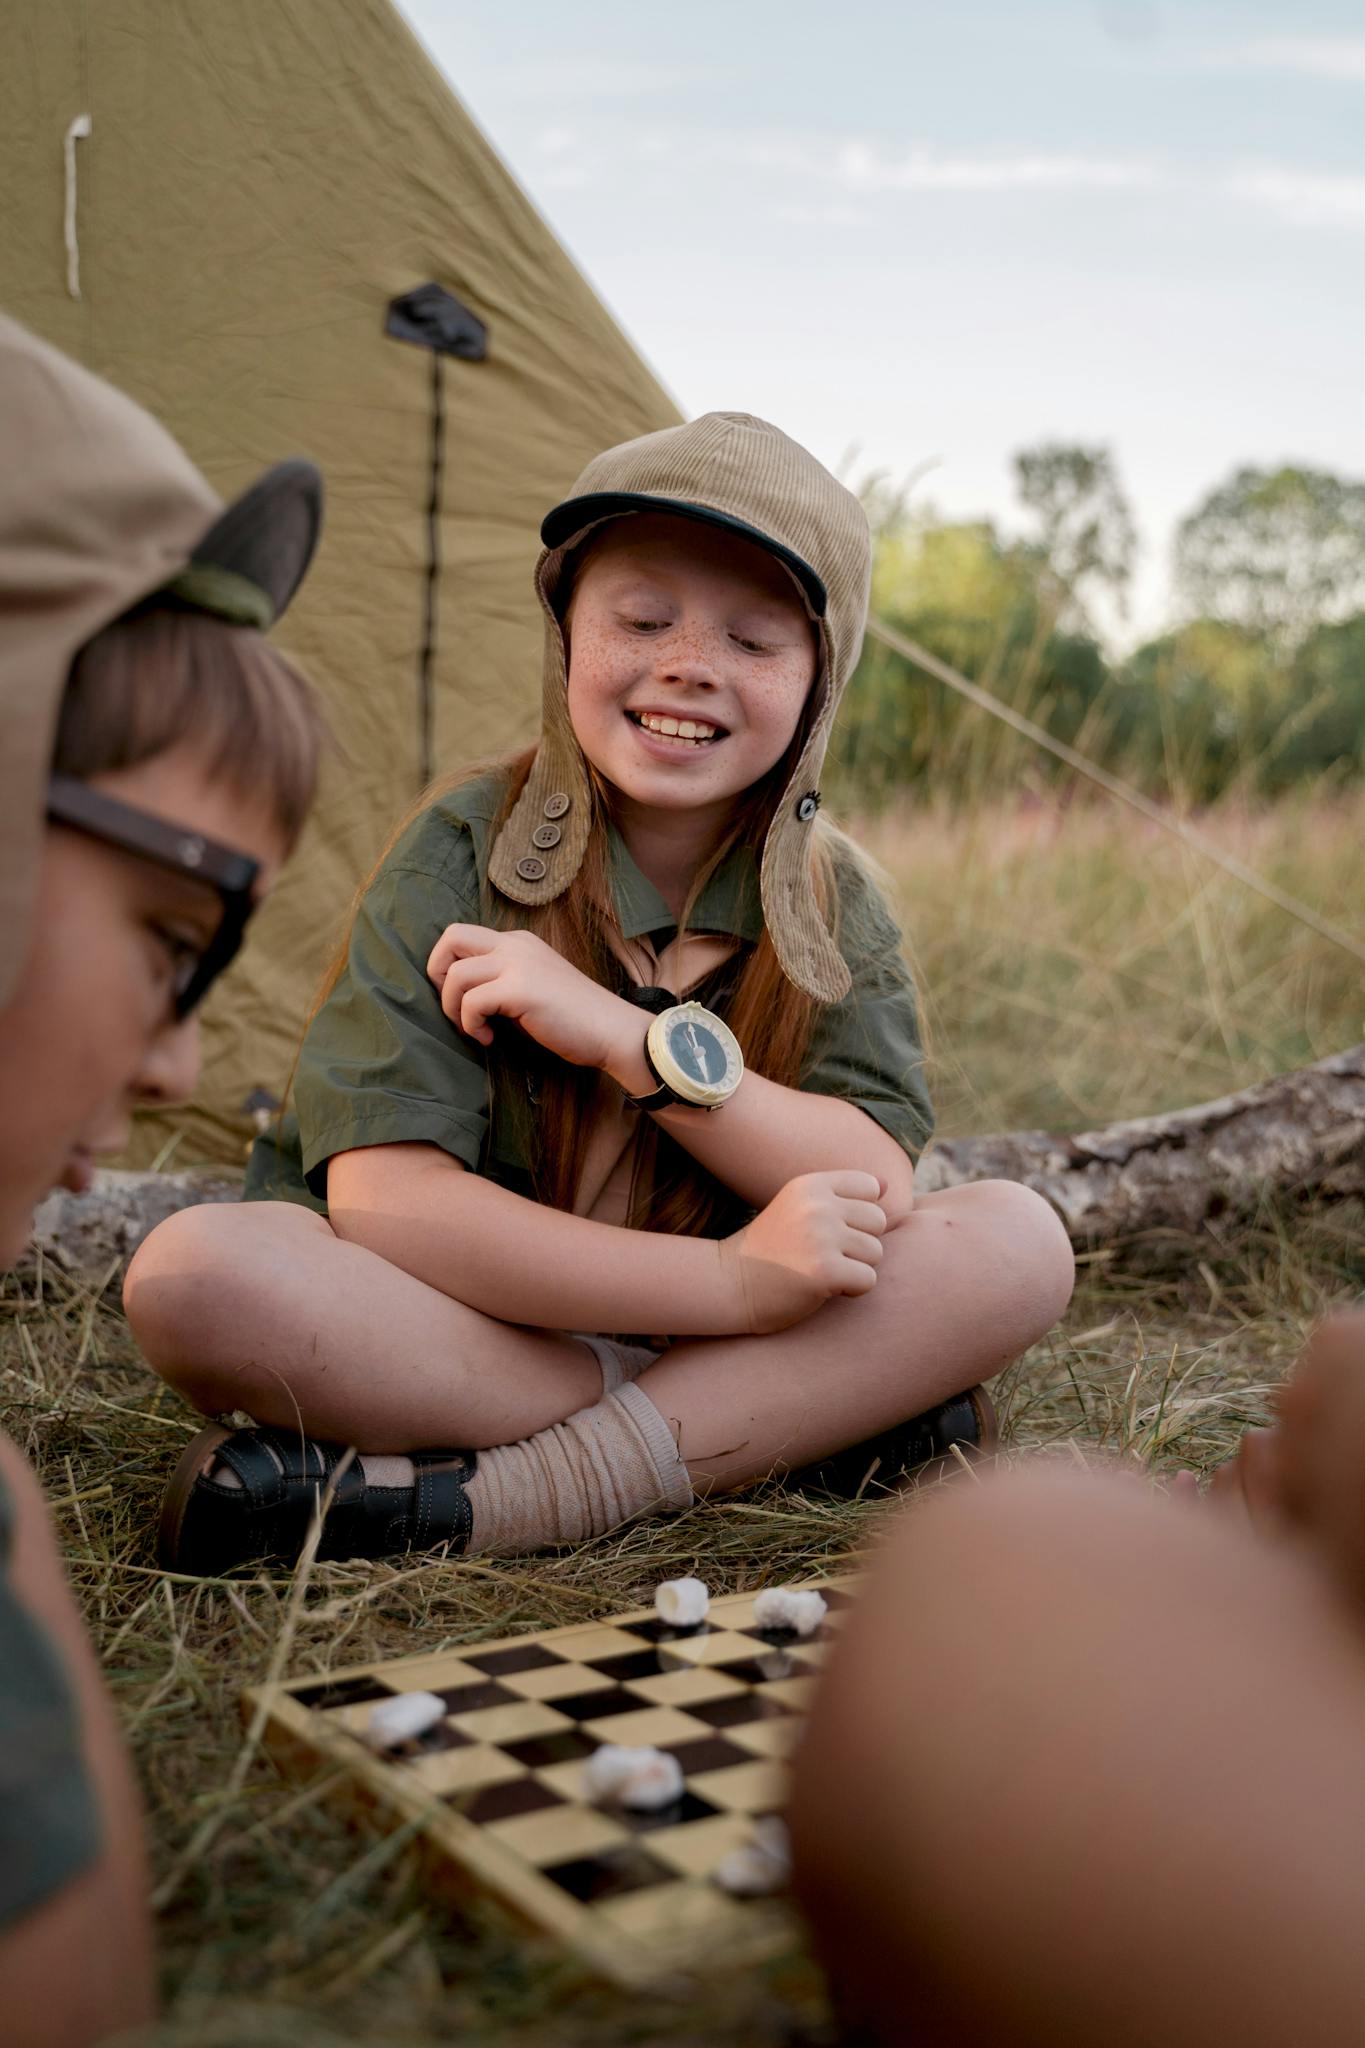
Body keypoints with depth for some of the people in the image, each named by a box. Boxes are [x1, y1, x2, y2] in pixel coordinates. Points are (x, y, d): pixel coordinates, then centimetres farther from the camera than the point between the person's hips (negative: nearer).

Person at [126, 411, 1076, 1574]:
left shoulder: (831, 903, -1)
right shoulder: (463, 856, -12)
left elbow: (876, 1193, -13)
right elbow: (384, 1196, -23)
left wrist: (629, 1036, -25)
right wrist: (735, 1283, -30)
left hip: (728, 1329, 3)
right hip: (463, 1335, -2)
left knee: (1021, 1239, -19)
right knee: (194, 1272, -31)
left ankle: (480, 1502, -26)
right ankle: (812, 1421, -23)